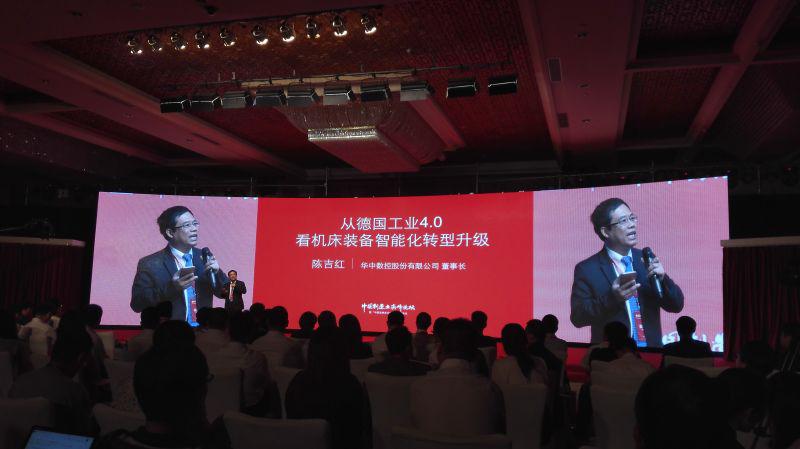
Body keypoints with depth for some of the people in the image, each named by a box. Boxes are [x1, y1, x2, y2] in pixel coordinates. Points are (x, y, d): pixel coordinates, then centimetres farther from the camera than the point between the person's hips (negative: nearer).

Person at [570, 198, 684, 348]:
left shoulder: (646, 259, 3)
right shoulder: (587, 269, -9)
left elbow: (676, 305, 3)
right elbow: (577, 317, -14)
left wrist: (662, 279, -15)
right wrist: (612, 297, -26)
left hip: (651, 349, 3)